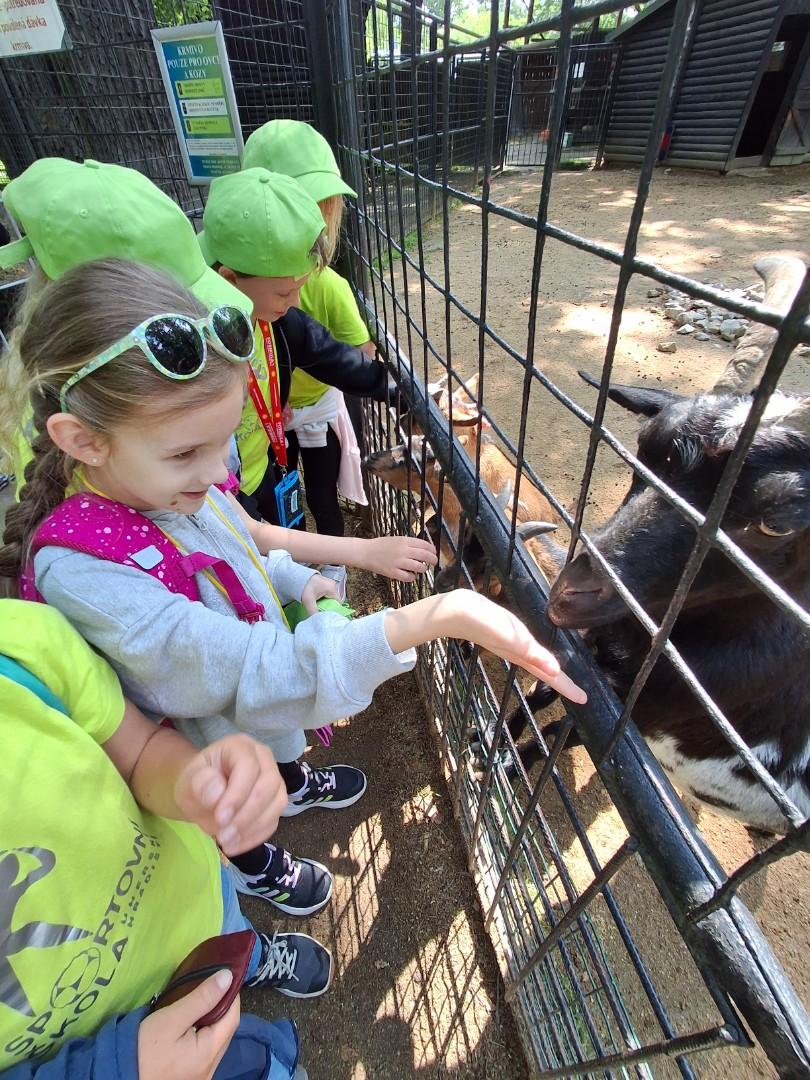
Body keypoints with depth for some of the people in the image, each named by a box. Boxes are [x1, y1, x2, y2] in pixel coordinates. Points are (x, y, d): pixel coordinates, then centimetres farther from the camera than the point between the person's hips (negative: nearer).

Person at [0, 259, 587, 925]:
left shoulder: (171, 481, -19)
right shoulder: (80, 572, -41)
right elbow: (258, 672, -46)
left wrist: (294, 579, -13)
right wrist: (436, 615, -54)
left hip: (263, 687, 5)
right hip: (215, 749, -5)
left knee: (284, 750, 37)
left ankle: (298, 786, 72)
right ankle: (254, 870, 64)